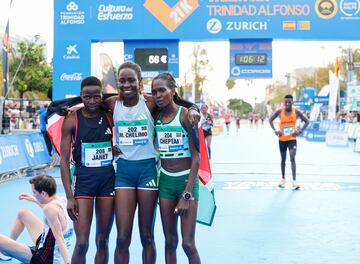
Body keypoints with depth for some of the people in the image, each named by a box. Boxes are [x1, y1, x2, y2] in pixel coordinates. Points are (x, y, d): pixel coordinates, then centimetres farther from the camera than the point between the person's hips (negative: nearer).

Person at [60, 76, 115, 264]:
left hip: (108, 178, 3)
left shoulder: (109, 115, 2)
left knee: (103, 240, 9)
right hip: (83, 178, -3)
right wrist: (70, 197, -11)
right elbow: (64, 160, -5)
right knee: (81, 243, -7)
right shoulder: (72, 120, -4)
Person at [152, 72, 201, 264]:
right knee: (170, 241, 8)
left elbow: (196, 157, -12)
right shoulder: (156, 117, 5)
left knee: (188, 243, -5)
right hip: (165, 181, 5)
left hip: (186, 180, -5)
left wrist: (187, 194, -16)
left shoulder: (185, 115, -10)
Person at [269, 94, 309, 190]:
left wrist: (300, 131, -9)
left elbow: (306, 121, 1)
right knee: (283, 159, 13)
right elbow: (270, 120, 5)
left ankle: (294, 181, -14)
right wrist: (275, 130, -5)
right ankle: (283, 179, 29)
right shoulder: (280, 111, -8)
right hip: (282, 139, 1)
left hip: (292, 138, -1)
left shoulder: (296, 112, -8)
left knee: (292, 158, -13)